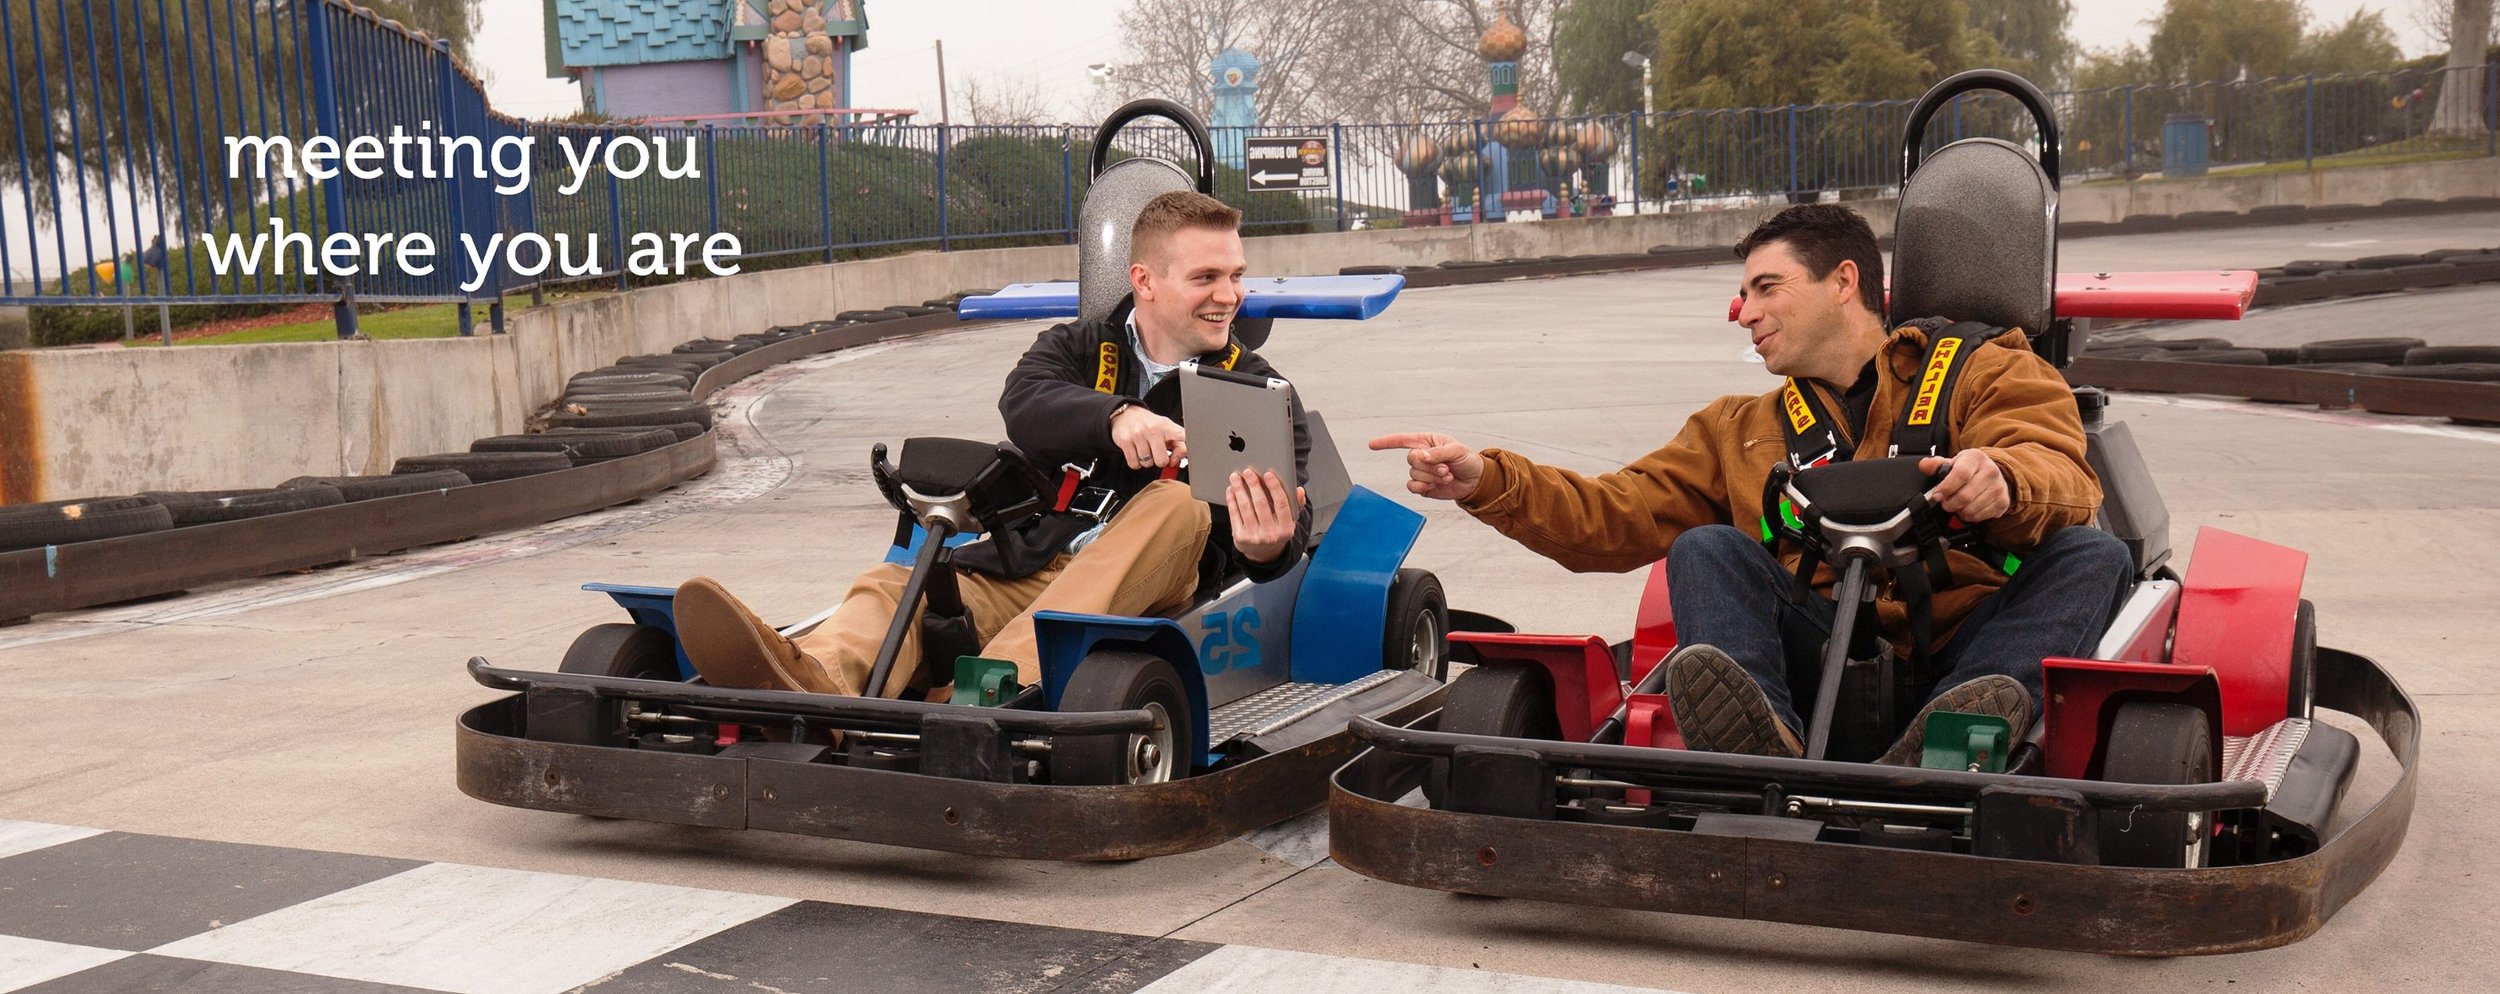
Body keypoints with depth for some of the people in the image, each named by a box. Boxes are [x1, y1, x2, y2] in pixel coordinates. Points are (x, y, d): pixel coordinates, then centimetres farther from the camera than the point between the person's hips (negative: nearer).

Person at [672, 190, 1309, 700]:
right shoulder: (1078, 350, 15)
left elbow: (1289, 526, -2)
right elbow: (1025, 407, -9)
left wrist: (1270, 548, -28)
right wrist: (1117, 417, -30)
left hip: (1148, 592, -1)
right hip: (1027, 569, 2)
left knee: (1175, 506, -31)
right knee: (895, 587, -24)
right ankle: (819, 679, -62)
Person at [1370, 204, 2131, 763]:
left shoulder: (1984, 372, 15)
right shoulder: (1741, 430, 28)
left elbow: (2063, 477, -5)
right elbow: (1615, 517, 17)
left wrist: (2003, 485, -29)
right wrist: (1486, 481, 2)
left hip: (1965, 652, -2)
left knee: (2093, 555, -25)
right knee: (1705, 549, -18)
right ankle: (1768, 749, -47)